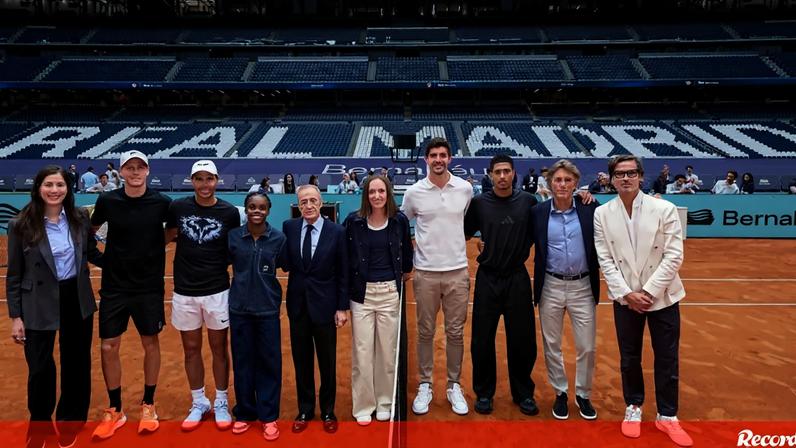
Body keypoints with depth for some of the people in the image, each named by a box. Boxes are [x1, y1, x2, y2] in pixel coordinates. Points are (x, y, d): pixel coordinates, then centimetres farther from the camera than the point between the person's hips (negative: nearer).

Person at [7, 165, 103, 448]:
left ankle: (70, 420, 37)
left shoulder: (80, 219, -2)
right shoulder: (21, 225, -9)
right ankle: (39, 424, 34)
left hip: (77, 300, 3)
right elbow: (14, 275, -5)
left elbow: (92, 253, 13)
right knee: (40, 368, 8)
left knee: (76, 364, 15)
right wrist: (15, 316, -6)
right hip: (39, 305, -2)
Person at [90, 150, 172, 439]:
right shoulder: (107, 201, -5)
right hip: (114, 286, 1)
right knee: (108, 347, 5)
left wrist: (154, 246, -5)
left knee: (151, 343, 9)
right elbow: (91, 229, 11)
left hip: (149, 287, -1)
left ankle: (148, 406, 26)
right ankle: (115, 410, 23)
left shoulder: (162, 203, -8)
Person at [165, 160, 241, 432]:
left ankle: (221, 403, 26)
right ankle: (199, 403, 30)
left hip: (217, 291, -1)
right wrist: (175, 235, -6)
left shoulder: (229, 212, -5)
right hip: (184, 291, 2)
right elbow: (166, 237, 13)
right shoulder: (178, 207, -2)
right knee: (191, 349, 13)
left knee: (219, 349, 10)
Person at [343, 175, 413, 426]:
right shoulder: (353, 221, -5)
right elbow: (343, 256, 1)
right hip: (361, 292, -1)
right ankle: (363, 406, 18)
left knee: (387, 350, 8)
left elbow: (407, 252, 14)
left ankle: (384, 402, 25)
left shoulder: (399, 220, -2)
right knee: (362, 351, 3)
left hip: (390, 292, 1)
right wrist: (346, 291, 1)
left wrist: (405, 271, 14)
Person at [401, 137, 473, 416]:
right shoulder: (414, 192, -3)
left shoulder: (465, 189, 0)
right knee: (425, 332, 8)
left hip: (457, 271, 1)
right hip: (426, 273, -1)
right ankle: (425, 386, 22)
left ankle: (454, 386, 24)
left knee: (455, 332, 9)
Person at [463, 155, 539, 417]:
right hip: (488, 278, 0)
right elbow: (464, 235, 9)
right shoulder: (479, 203, 0)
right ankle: (484, 393, 25)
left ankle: (523, 393, 28)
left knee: (522, 339, 8)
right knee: (482, 339, 7)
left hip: (518, 278, 0)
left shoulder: (528, 201, 0)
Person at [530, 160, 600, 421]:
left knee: (587, 347, 7)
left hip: (583, 287, 0)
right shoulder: (538, 212, -3)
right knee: (552, 346, 11)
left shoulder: (589, 209, -4)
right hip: (551, 287, 0)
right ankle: (560, 393, 30)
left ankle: (583, 395, 28)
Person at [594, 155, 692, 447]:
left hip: (662, 297, -1)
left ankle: (667, 416, 26)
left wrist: (649, 291, -15)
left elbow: (674, 256, -10)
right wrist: (626, 294, -11)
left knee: (667, 360, 9)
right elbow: (605, 260, -3)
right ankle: (634, 408, 33)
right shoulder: (602, 214, -2)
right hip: (625, 298, 1)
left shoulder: (665, 209, -7)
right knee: (629, 359, 12)